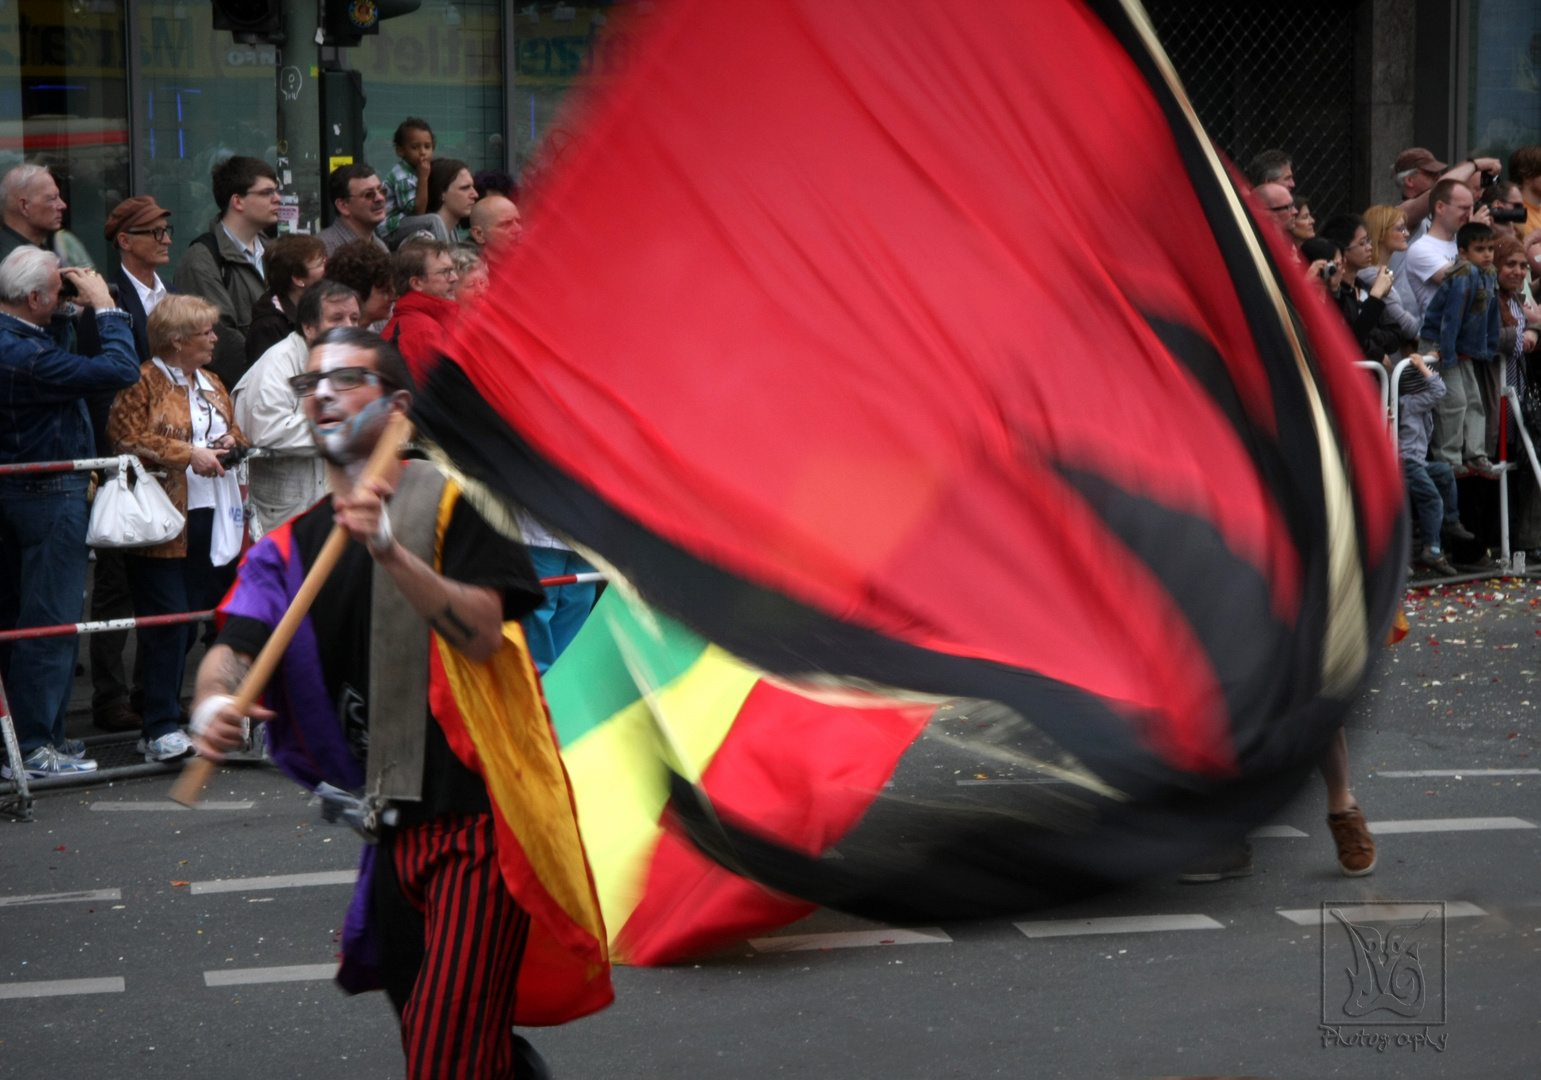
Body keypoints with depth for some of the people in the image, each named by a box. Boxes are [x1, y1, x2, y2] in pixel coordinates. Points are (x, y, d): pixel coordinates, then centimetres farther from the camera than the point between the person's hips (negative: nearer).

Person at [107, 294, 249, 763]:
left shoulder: (212, 384, 20)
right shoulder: (144, 382, -7)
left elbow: (234, 431, 30)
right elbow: (126, 437, -18)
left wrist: (230, 441, 6)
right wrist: (188, 454, -17)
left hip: (209, 520, 8)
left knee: (190, 620, 9)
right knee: (167, 620, -9)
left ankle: (162, 720, 18)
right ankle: (161, 730, -6)